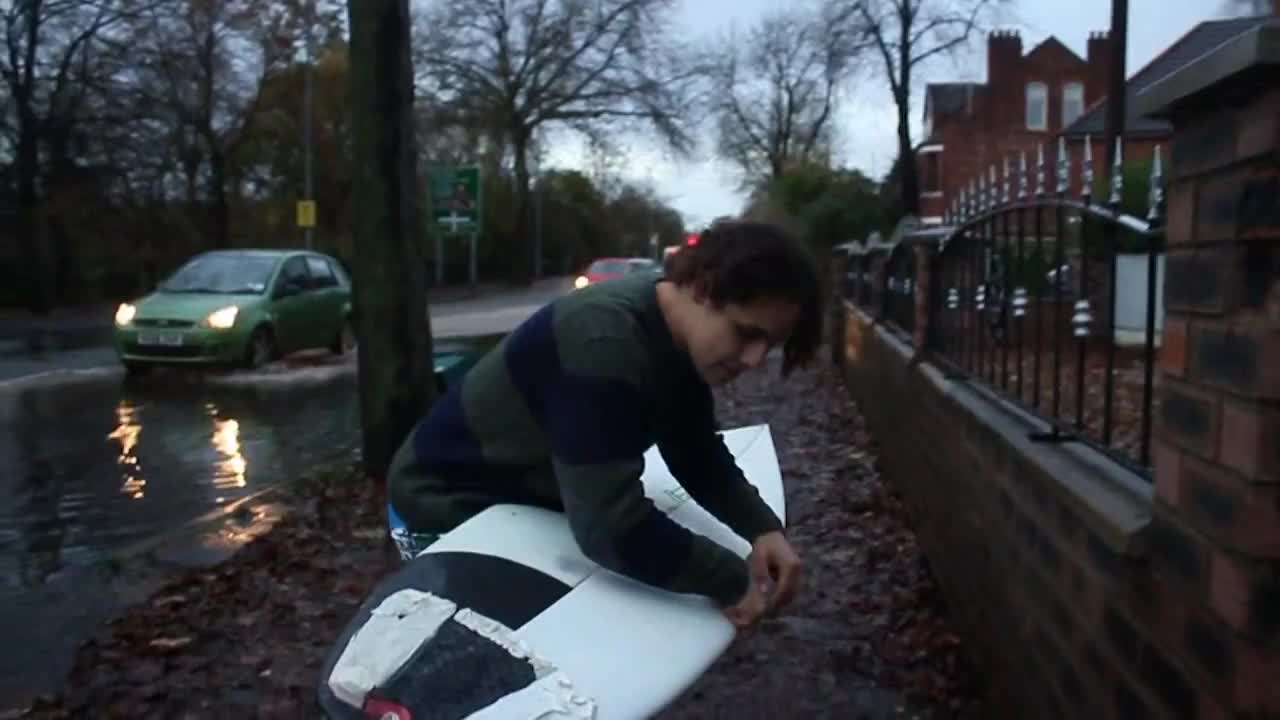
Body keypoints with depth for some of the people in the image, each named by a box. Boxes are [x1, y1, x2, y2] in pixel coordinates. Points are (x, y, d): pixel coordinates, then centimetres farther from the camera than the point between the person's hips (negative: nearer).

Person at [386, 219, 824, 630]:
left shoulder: (680, 338, -7)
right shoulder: (604, 343, -38)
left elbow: (699, 457, 1)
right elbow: (613, 526, -43)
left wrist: (763, 527, -15)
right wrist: (730, 581, -31)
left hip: (533, 501, 9)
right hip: (449, 510, -9)